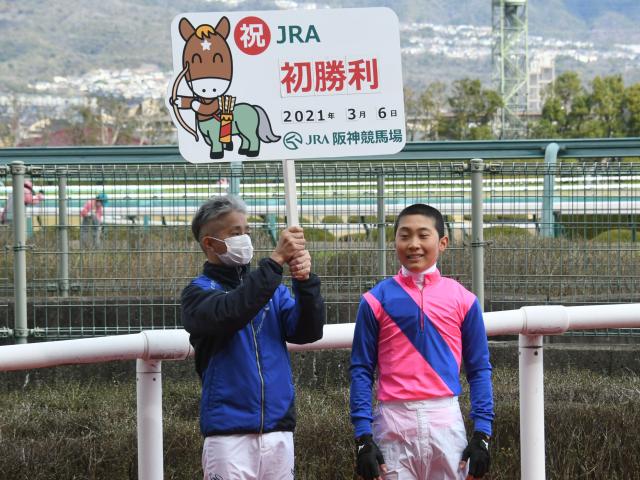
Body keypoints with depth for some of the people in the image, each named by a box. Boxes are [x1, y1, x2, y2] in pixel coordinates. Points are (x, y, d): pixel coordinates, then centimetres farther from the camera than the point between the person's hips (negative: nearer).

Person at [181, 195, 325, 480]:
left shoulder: (273, 290, 14)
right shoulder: (199, 292, 2)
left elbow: (308, 332, 1)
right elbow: (229, 313, -20)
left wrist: (305, 280, -15)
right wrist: (276, 260, -24)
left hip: (279, 430, 4)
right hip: (230, 432, -4)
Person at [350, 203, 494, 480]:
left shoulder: (462, 299, 5)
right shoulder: (377, 300, 3)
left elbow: (479, 369, 7)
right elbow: (361, 369, 3)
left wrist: (482, 433, -2)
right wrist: (363, 437, -5)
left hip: (446, 422, 1)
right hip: (393, 424, -1)